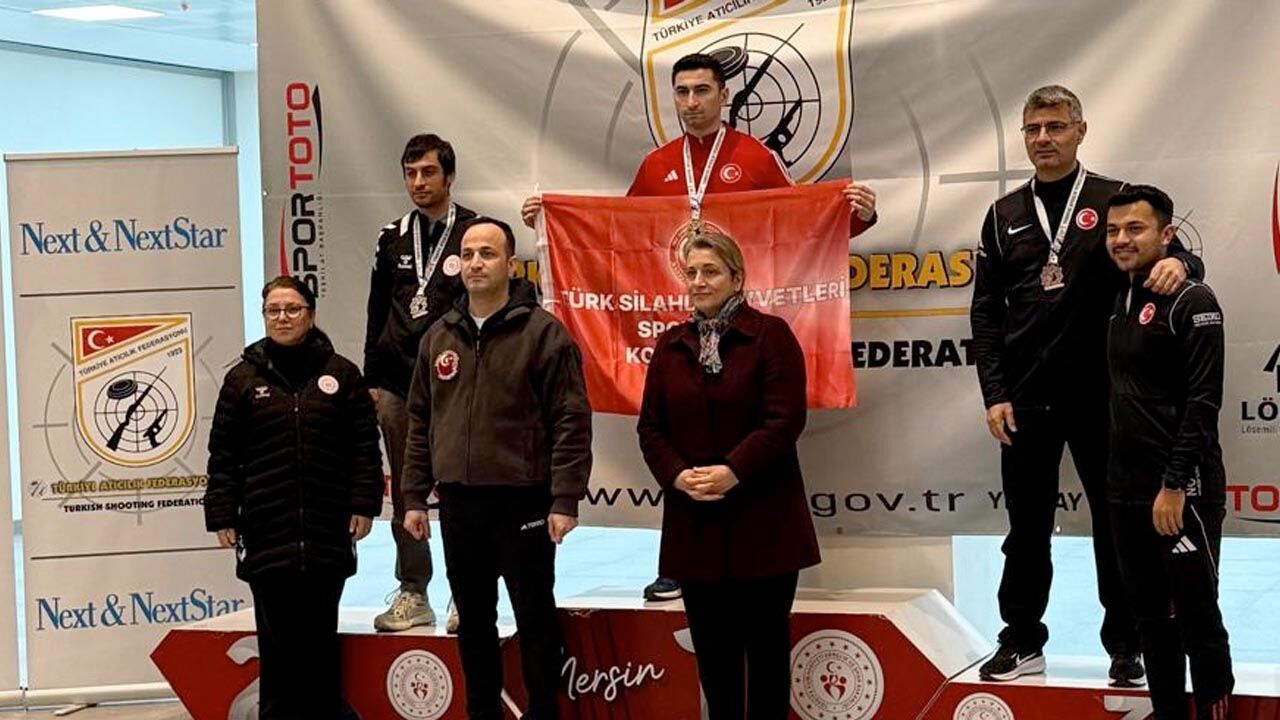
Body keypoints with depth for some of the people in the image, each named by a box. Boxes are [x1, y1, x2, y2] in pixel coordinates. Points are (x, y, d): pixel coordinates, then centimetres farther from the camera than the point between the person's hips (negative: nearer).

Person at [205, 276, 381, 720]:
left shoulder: (340, 374, 6)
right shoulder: (243, 379, 6)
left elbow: (365, 446, 5)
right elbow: (224, 455, 5)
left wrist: (364, 504, -2)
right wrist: (222, 515, -1)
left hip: (328, 529, 0)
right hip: (267, 529, 0)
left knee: (321, 632, 7)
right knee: (277, 634, 1)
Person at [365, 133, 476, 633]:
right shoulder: (394, 238, 13)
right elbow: (378, 314, 17)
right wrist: (372, 380, 13)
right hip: (398, 386, 4)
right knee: (405, 494, 6)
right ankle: (412, 594, 13)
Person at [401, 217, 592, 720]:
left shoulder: (543, 332, -6)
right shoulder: (439, 338, 10)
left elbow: (571, 421, -10)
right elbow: (420, 422, 15)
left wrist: (565, 499, -15)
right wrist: (415, 496, 10)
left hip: (523, 502, -5)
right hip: (459, 504, 5)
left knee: (535, 617, 3)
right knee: (473, 621, 13)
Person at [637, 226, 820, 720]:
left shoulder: (769, 335, -3)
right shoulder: (671, 346, 12)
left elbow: (785, 419, -12)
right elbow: (651, 426, 8)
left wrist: (734, 471, -21)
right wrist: (676, 475, -10)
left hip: (762, 518, -4)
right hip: (694, 522, 4)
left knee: (766, 642, 3)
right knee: (712, 647, 9)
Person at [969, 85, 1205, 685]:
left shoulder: (1115, 201, 2)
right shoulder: (1005, 215, 9)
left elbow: (1177, 258, -1)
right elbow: (986, 312, 8)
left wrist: (1179, 263, -27)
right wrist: (995, 393, -1)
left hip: (1100, 394, -2)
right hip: (1027, 399, 2)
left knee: (1116, 522, 5)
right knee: (1027, 527, 9)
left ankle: (1125, 647, 14)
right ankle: (1022, 642, 20)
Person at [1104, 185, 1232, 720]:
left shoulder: (1190, 302, -11)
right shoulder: (1122, 301, 13)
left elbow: (1203, 403, -16)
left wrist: (1175, 485, -20)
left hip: (1182, 491, -8)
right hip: (1126, 490, 8)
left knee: (1196, 616, -2)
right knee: (1150, 615, 12)